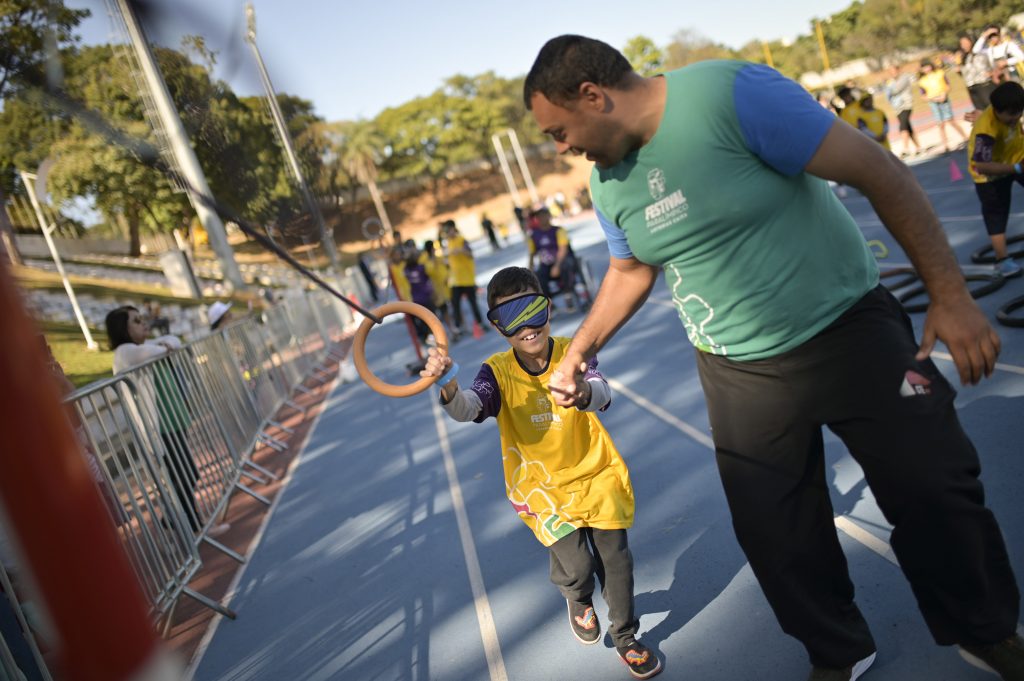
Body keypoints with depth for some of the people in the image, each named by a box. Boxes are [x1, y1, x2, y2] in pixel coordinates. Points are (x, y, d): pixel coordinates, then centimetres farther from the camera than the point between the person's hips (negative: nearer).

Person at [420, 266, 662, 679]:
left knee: (615, 556, 3)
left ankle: (624, 636, 31)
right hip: (542, 487, 0)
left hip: (596, 475, 1)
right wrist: (449, 388, -54)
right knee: (576, 566, -8)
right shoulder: (497, 372, -13)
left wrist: (582, 393, -57)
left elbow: (601, 394, -32)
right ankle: (579, 603, 31)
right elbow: (469, 408, -31)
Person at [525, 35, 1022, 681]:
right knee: (775, 533, 7)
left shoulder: (732, 93, -22)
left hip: (850, 329, -4)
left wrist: (951, 294, -18)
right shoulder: (607, 182, -3)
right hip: (741, 372, 5)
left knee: (935, 493, 5)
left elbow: (881, 172, -19)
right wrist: (578, 351, 12)